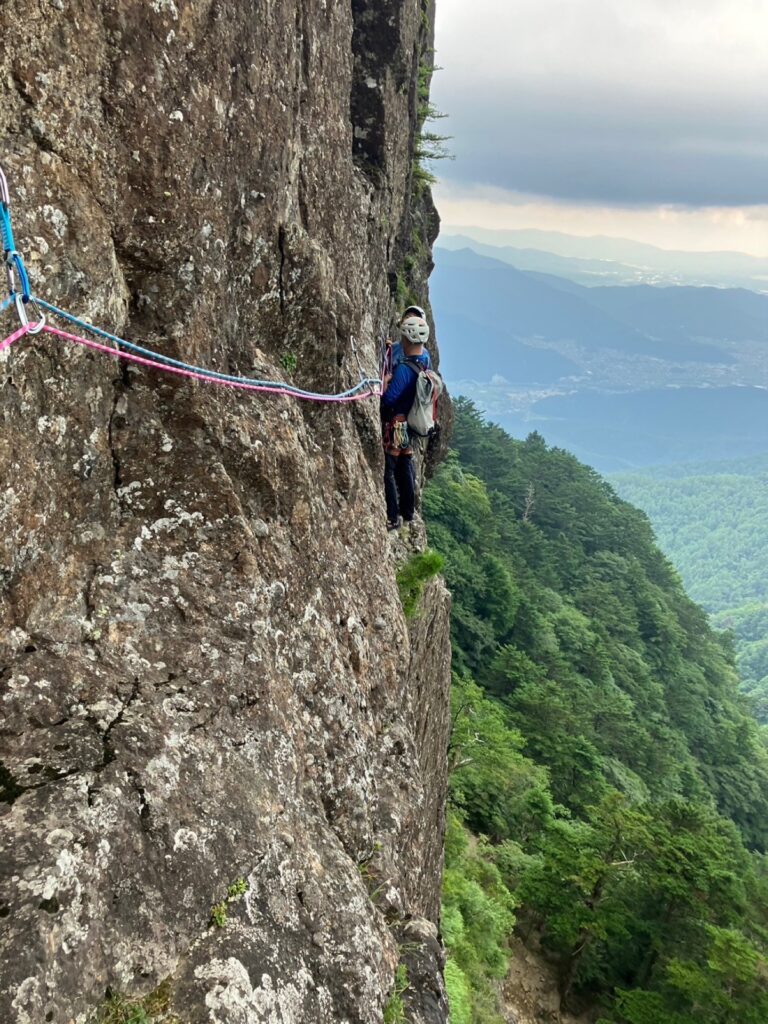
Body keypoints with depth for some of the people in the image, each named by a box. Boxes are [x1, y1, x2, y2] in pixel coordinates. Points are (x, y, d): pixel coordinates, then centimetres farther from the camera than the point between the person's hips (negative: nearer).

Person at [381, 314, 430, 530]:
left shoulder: (404, 369, -26)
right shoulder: (425, 359, 0)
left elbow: (388, 399, -25)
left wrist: (385, 381, -8)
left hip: (395, 426, -9)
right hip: (411, 424, 9)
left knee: (388, 470, -1)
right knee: (406, 466, 19)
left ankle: (393, 518, 1)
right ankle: (408, 512, 30)